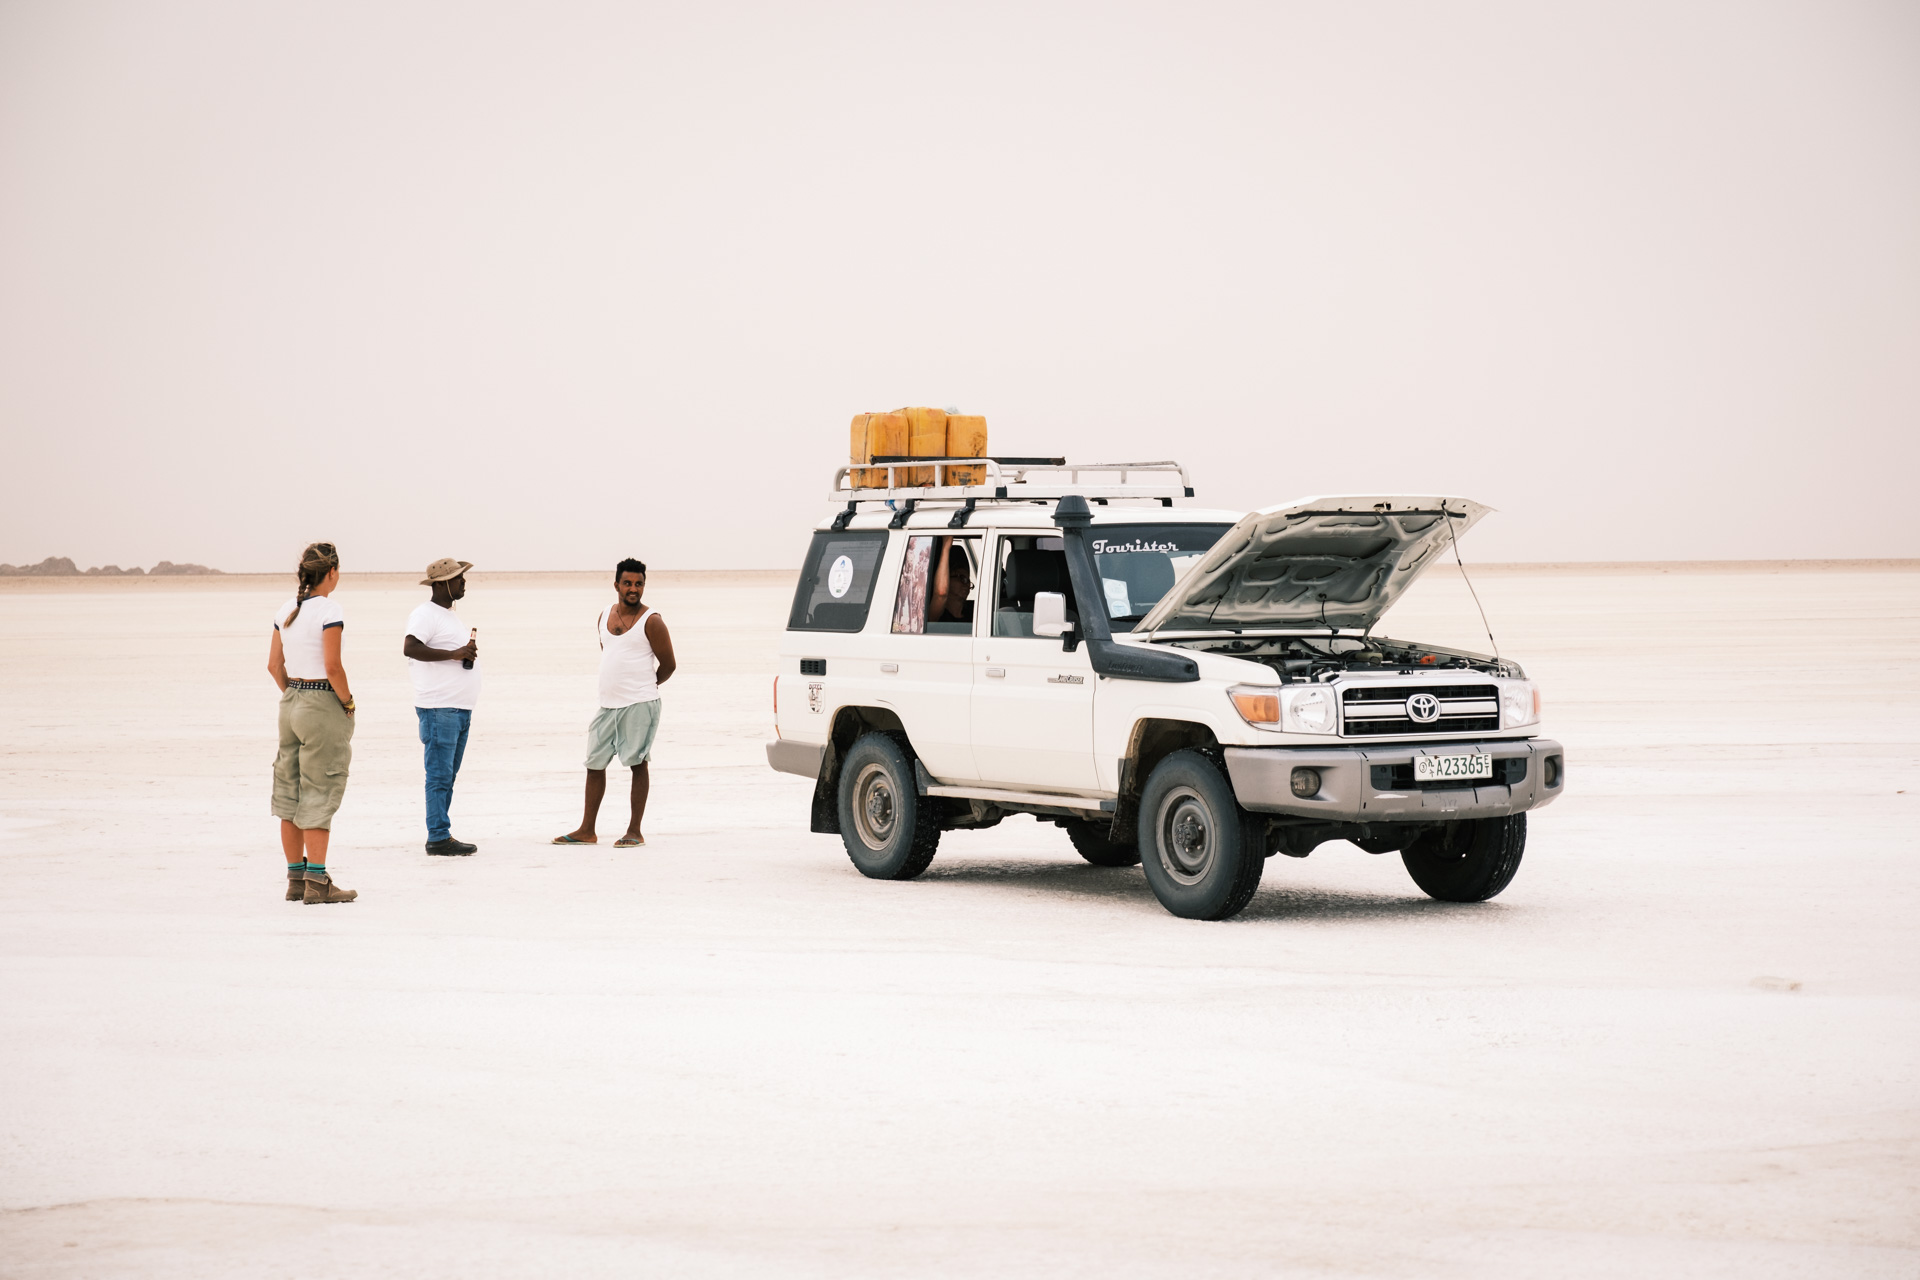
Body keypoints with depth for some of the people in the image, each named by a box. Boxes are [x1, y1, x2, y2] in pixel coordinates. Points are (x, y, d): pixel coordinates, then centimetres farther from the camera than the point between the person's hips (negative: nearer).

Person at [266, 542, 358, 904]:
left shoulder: (286, 610, 7)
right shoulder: (329, 609, -14)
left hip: (291, 702, 7)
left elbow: (274, 664, 10)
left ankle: (296, 878, 17)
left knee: (290, 792, 11)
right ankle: (317, 882, -3)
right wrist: (348, 702, -6)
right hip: (323, 705, -7)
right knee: (320, 793, -3)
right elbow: (333, 667, -20)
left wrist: (293, 696, 17)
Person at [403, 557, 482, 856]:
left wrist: (468, 652, 13)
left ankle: (442, 834, 13)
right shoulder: (425, 614, -10)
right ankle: (438, 837, -9)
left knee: (448, 775, 10)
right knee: (439, 775, -9)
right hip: (439, 709, -10)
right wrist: (454, 654, -25)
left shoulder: (450, 615, 21)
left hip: (460, 708, 10)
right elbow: (410, 647, -26)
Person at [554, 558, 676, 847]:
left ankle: (635, 831, 3)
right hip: (607, 704, 6)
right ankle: (587, 831, 16)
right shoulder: (605, 617, 11)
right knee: (594, 763, 8)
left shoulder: (651, 621, -7)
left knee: (637, 763, -2)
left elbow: (668, 664, -4)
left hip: (639, 704, -6)